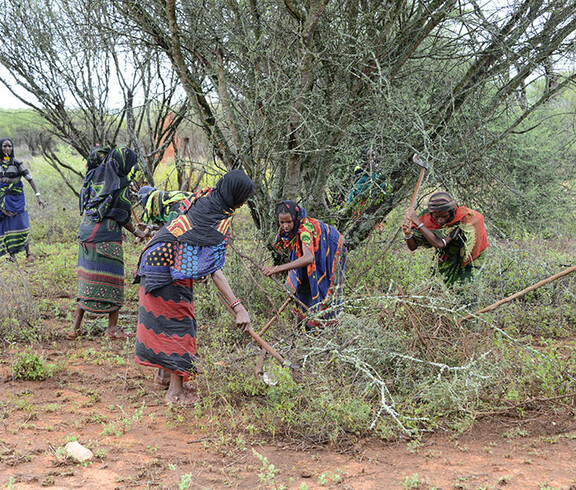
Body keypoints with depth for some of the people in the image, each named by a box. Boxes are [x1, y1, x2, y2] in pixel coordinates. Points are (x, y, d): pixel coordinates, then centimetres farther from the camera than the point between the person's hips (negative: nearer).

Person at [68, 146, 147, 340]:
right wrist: (137, 232, 11)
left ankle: (75, 326, 11)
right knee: (112, 282, 5)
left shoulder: (96, 174, 6)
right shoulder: (122, 186, -9)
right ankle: (112, 328, 11)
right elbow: (123, 218, -4)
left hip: (86, 235, 6)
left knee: (87, 281, 12)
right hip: (108, 239, -6)